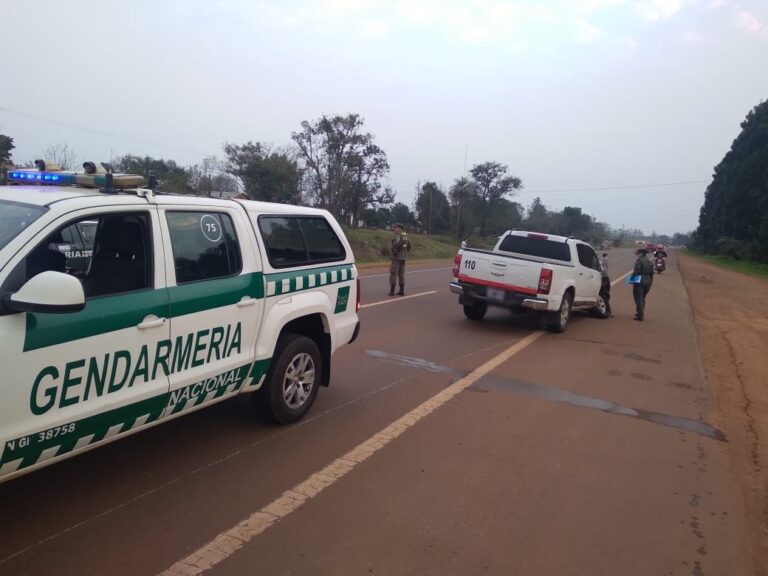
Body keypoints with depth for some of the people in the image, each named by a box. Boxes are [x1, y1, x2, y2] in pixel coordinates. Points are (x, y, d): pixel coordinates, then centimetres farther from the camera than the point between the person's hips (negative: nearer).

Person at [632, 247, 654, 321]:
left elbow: (636, 271, -20)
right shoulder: (650, 262, 12)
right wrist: (650, 283, 21)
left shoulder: (639, 261, -11)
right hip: (648, 281, 7)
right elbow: (652, 274, 15)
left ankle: (640, 316, -1)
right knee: (642, 298, 21)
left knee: (638, 299, -1)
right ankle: (640, 313, 32)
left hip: (639, 281, -7)